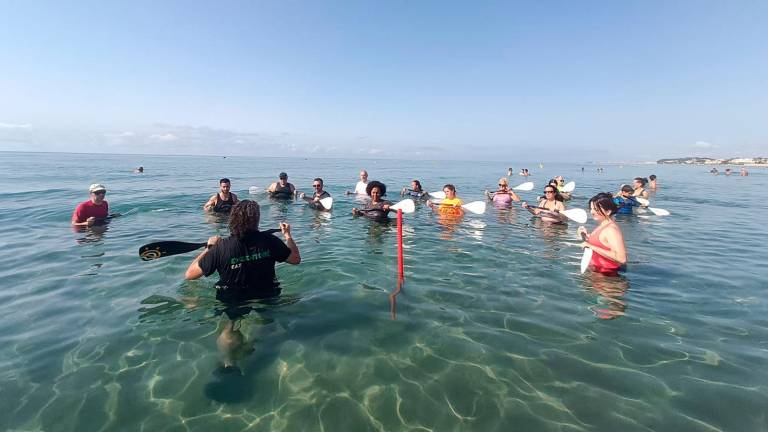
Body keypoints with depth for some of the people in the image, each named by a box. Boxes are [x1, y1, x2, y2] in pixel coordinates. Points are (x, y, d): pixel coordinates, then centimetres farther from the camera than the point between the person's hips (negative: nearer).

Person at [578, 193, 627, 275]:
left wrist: (592, 247, -31)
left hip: (606, 275, -9)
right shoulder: (602, 225, 7)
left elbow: (621, 258, -32)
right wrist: (587, 235, 7)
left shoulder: (611, 229, -23)